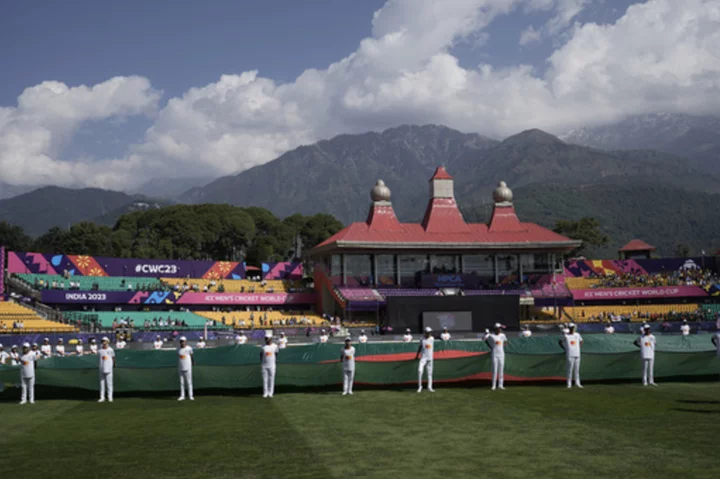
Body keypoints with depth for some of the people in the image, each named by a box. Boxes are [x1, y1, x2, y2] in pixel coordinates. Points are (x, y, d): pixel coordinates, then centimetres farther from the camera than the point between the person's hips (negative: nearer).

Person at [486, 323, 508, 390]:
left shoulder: (503, 335, 5)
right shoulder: (491, 336, -6)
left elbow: (505, 341, 23)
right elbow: (486, 341, 9)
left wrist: (503, 347, 10)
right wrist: (491, 347, 3)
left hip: (501, 354, 4)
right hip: (495, 354, -4)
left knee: (501, 369, 4)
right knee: (494, 370, -5)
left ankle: (500, 385, 9)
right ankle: (494, 385, -1)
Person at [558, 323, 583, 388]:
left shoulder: (577, 335, 8)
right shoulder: (566, 336, -2)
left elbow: (581, 341, 25)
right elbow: (559, 342, 7)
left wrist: (578, 348, 12)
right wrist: (565, 349, 1)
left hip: (577, 354, 4)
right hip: (570, 355, -4)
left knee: (577, 369, 7)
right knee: (570, 369, -4)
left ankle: (577, 383, 14)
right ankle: (569, 384, 0)